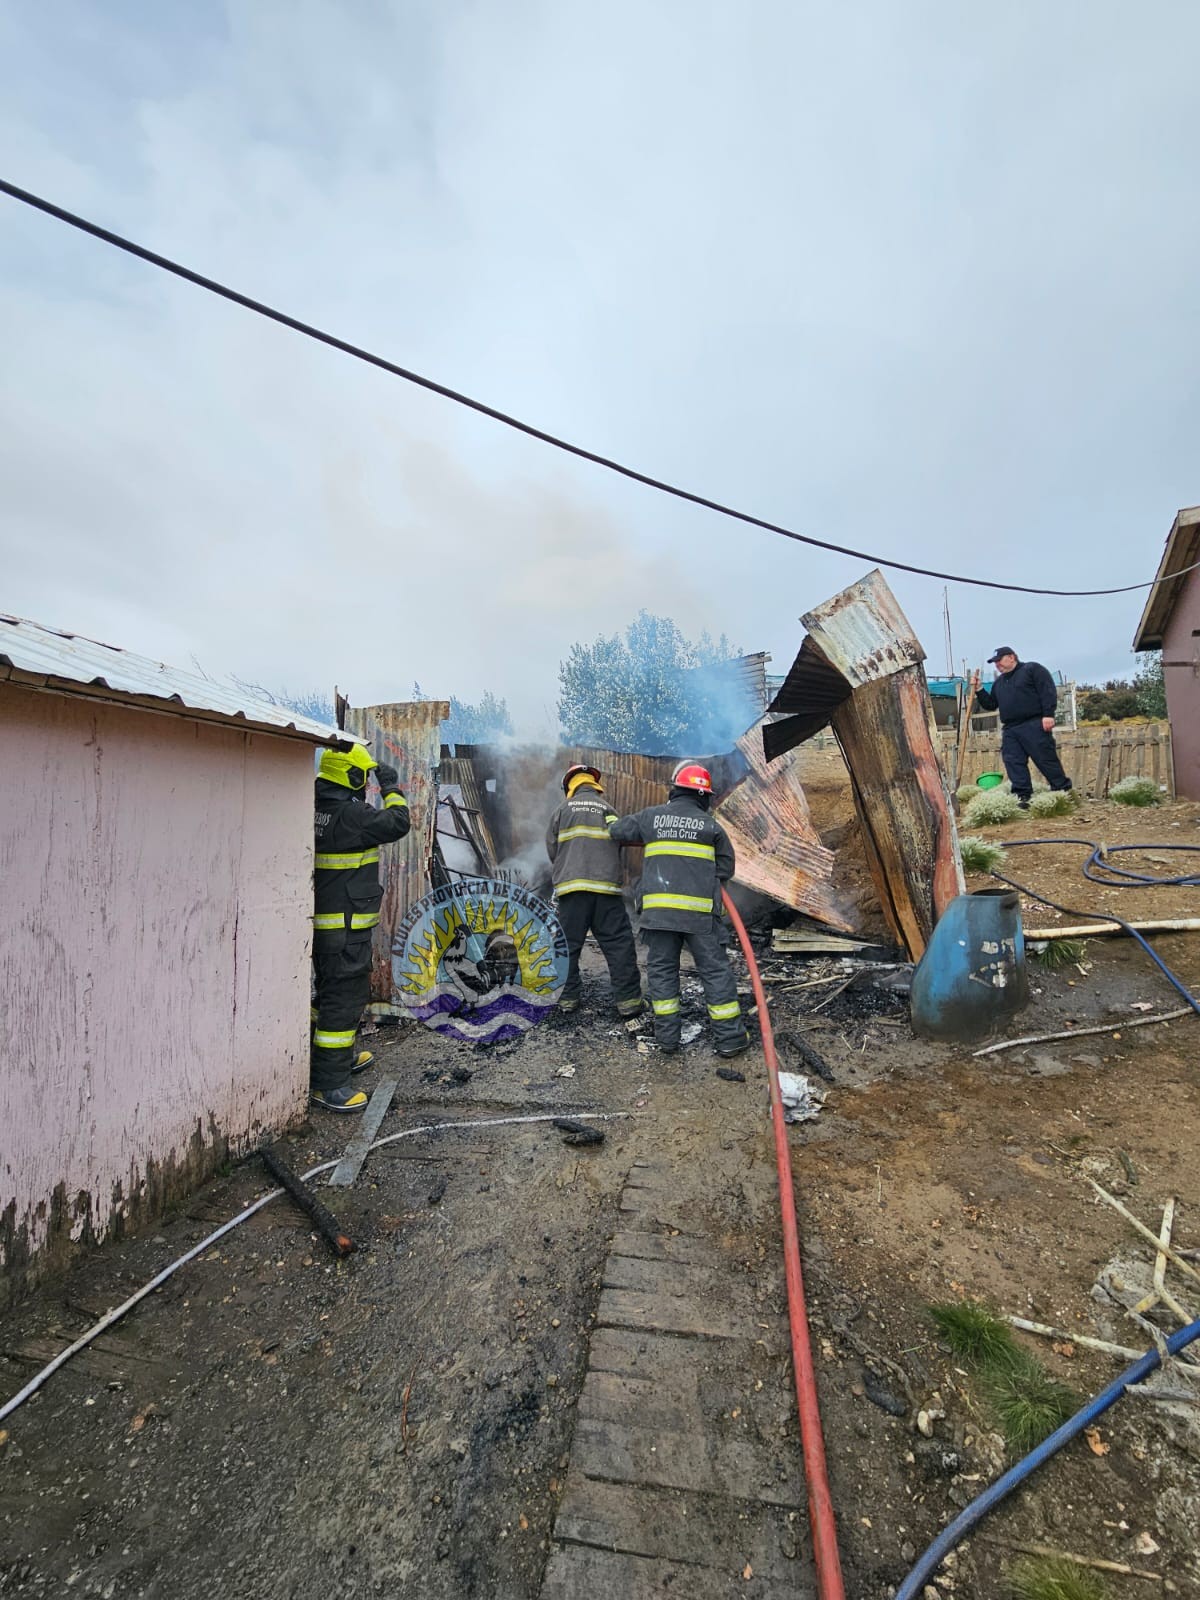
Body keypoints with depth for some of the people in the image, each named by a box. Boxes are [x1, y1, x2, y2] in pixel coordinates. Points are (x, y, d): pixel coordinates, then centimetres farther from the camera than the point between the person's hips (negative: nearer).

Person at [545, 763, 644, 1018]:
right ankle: (628, 1000, 3)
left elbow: (552, 849, 12)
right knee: (619, 944, 3)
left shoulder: (562, 810, 8)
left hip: (570, 886, 0)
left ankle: (567, 997, 13)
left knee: (567, 943, 10)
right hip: (606, 886, 0)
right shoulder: (608, 810, 11)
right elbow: (618, 847, 16)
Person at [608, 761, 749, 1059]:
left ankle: (667, 1036, 15)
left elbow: (617, 831, 19)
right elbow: (726, 869, 8)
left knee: (661, 969, 12)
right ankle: (730, 1037, 12)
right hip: (700, 911, -1)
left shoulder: (651, 816, 7)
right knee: (715, 971, 7)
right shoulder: (712, 826, 5)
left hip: (658, 909, 1)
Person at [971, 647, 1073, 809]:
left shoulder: (1032, 669, 3)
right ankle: (1023, 796, 0)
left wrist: (1048, 714, -16)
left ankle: (1064, 791, 3)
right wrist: (978, 690, 10)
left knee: (1046, 759, -6)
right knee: (1013, 762, -2)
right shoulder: (999, 682, 24)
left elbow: (1048, 691, -7)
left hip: (1034, 725, -7)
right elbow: (991, 705, 23)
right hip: (1010, 730, 7)